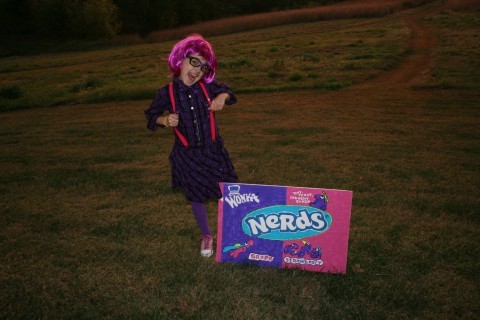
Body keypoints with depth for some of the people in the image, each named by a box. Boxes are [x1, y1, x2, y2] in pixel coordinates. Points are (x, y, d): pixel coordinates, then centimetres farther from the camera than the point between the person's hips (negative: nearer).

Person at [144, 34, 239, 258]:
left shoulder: (207, 88, -9)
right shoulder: (166, 93, -13)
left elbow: (225, 91, 10)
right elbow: (151, 117, 0)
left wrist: (222, 97, -14)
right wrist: (165, 120, -22)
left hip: (213, 151, 1)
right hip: (187, 156, -1)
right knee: (196, 198, 15)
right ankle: (206, 235, 39)